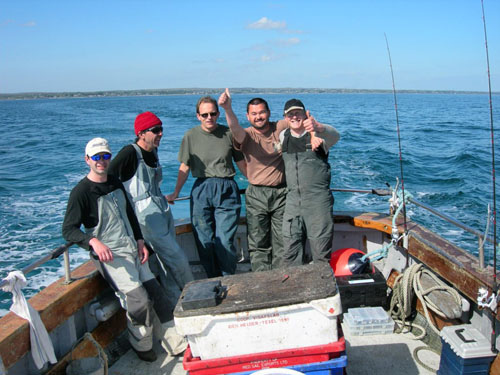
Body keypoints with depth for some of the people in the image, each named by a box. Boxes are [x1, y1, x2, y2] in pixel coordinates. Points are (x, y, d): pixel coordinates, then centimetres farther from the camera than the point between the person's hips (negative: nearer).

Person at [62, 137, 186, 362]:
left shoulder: (116, 183, 11)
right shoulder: (81, 192, -11)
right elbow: (69, 230, -13)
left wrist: (140, 241, 11)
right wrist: (94, 241, -30)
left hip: (132, 250, 7)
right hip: (109, 256, -7)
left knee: (155, 293, 4)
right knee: (139, 299, -15)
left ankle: (176, 343, 14)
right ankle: (142, 346, 10)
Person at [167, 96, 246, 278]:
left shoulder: (228, 134, 3)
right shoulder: (191, 136, 6)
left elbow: (241, 163, 11)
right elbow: (185, 167, 10)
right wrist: (175, 193, 11)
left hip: (227, 190, -1)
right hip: (201, 190, 2)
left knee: (225, 241, -6)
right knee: (204, 242, 6)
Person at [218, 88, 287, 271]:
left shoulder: (280, 128, 1)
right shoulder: (247, 135, -5)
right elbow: (235, 129, -26)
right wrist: (227, 109, -47)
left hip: (281, 192, 1)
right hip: (256, 195, -1)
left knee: (282, 241, 8)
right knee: (258, 243, 3)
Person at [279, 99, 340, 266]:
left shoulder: (318, 134, -4)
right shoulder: (283, 136, 11)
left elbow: (335, 136, -24)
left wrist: (318, 127, -47)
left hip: (318, 199, -4)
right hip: (293, 200, 4)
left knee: (321, 251, 2)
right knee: (290, 248, 8)